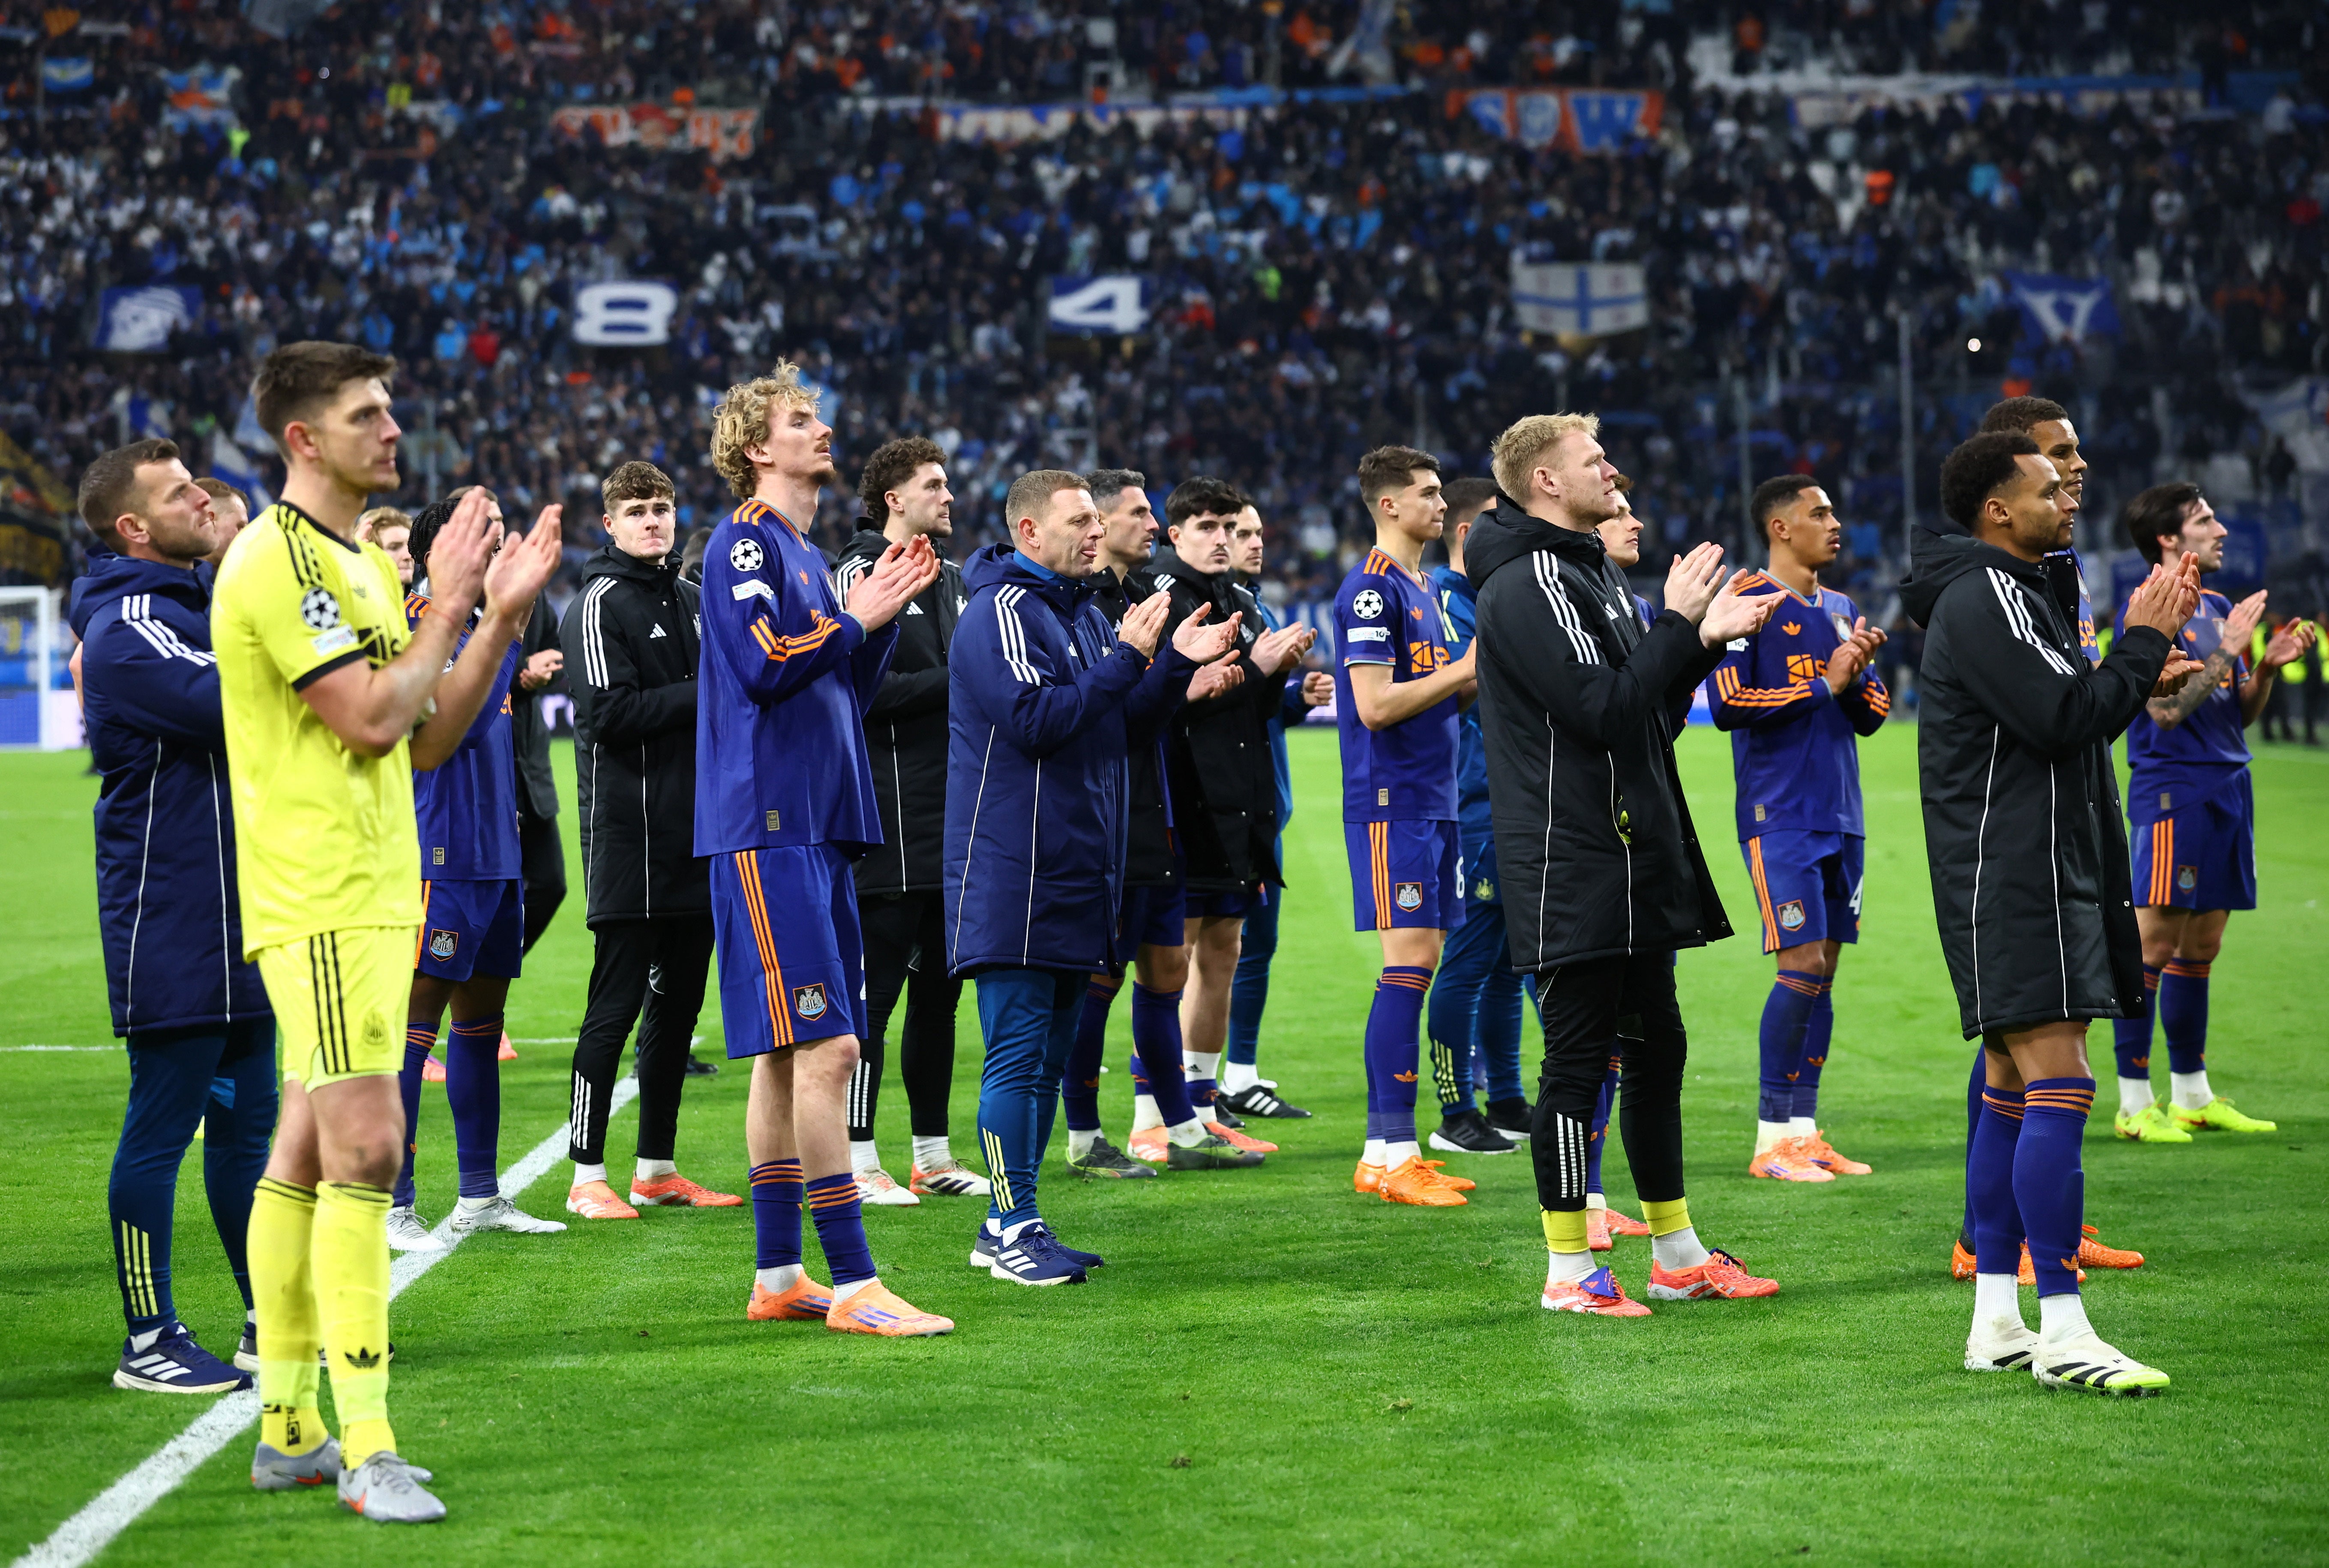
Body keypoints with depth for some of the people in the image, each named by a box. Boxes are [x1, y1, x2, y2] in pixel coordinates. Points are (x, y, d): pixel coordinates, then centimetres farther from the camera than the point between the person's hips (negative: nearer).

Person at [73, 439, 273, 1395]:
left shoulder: (201, 603, 16)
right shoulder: (127, 628, -14)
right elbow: (234, 703, -25)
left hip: (238, 914, 9)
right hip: (172, 927, -9)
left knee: (246, 1117, 14)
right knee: (162, 1126, -4)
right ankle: (149, 1342, 3)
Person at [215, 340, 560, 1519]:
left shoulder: (361, 563, 18)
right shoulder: (275, 560, -12)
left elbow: (427, 737, 17)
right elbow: (372, 717, -19)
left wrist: (501, 616, 9)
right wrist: (449, 604, -9)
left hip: (373, 895, 10)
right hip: (318, 901, -10)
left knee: (307, 1156, 12)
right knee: (364, 1149, -14)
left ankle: (289, 1430, 16)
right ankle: (366, 1451, -15)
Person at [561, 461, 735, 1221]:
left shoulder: (695, 600, 17)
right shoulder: (600, 604, -6)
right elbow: (611, 713, -17)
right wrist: (704, 693, -15)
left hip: (698, 837, 8)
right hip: (630, 837, -7)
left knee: (680, 1001, 10)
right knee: (615, 1006, -6)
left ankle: (657, 1169, 18)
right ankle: (588, 1175, -1)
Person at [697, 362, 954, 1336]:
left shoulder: (807, 557, 20)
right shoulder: (742, 543, -7)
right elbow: (762, 664, -19)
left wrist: (887, 611, 9)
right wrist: (857, 616, -9)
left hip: (818, 826, 9)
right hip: (766, 826, -9)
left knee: (786, 1052, 11)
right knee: (824, 1046, -13)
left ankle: (778, 1276, 15)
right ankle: (852, 1284, -14)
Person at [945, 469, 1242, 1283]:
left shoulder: (1085, 614, 18)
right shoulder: (1002, 612, -11)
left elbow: (1121, 728, 20)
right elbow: (1035, 720, -22)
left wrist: (1176, 664, 6)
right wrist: (1128, 660, -20)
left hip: (1076, 874, 10)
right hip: (1014, 879, -9)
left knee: (1050, 1055, 11)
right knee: (1019, 1054, -8)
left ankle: (1010, 1225, 17)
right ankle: (1012, 1229, -3)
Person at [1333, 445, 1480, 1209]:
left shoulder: (1422, 591, 19)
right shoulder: (1371, 589, -11)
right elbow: (1377, 704, -19)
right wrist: (1467, 667, -13)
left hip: (1433, 802, 9)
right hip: (1392, 802, -9)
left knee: (1418, 967, 8)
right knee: (1409, 964, -12)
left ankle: (1387, 1147, 12)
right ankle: (1390, 1156, -11)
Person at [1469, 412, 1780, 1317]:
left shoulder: (1588, 573, 19)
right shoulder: (1529, 583, -14)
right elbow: (1602, 709, -22)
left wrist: (1705, 640, 9)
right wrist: (1677, 623, -13)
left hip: (1634, 864, 10)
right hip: (1572, 870, -10)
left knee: (1656, 1048, 14)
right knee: (1578, 1057, -5)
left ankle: (1679, 1256, 22)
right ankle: (1568, 1271, 1)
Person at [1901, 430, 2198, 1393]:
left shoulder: (2014, 593, 21)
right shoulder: (1984, 599, -13)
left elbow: (2062, 720, 21)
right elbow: (2066, 718, -21)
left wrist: (2144, 660, 10)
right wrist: (2144, 641, -9)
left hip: (2037, 872, 11)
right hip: (2013, 875, -11)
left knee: (2012, 1092, 11)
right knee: (2059, 1088, -14)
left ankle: (1997, 1325, 14)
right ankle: (2062, 1332, -16)